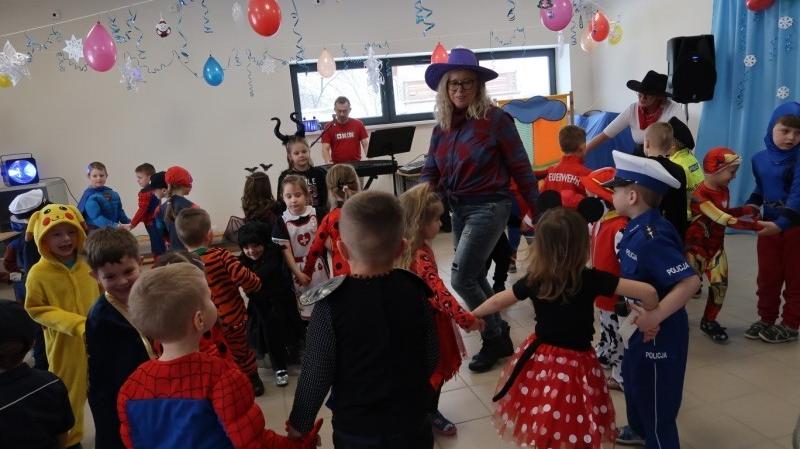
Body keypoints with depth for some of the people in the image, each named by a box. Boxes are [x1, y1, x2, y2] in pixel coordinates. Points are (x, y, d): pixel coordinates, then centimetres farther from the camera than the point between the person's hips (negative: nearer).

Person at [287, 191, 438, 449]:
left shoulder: (331, 305, -22)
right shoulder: (416, 291, -13)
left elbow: (316, 374, -15)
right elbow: (431, 359, -2)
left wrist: (299, 425, 2)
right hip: (412, 423, 2)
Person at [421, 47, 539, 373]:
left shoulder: (495, 118, -12)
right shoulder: (442, 126, 6)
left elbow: (520, 168, -8)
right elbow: (430, 171, 5)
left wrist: (537, 210, -4)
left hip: (489, 207, -7)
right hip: (458, 209, 7)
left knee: (461, 278, -11)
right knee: (475, 277, 15)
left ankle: (494, 338, 12)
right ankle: (498, 335, 34)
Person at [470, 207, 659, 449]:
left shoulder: (533, 280, -8)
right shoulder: (591, 279, -18)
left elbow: (498, 302, 7)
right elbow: (648, 292, -19)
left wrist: (471, 315, 23)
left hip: (540, 357, 4)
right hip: (575, 365, -4)